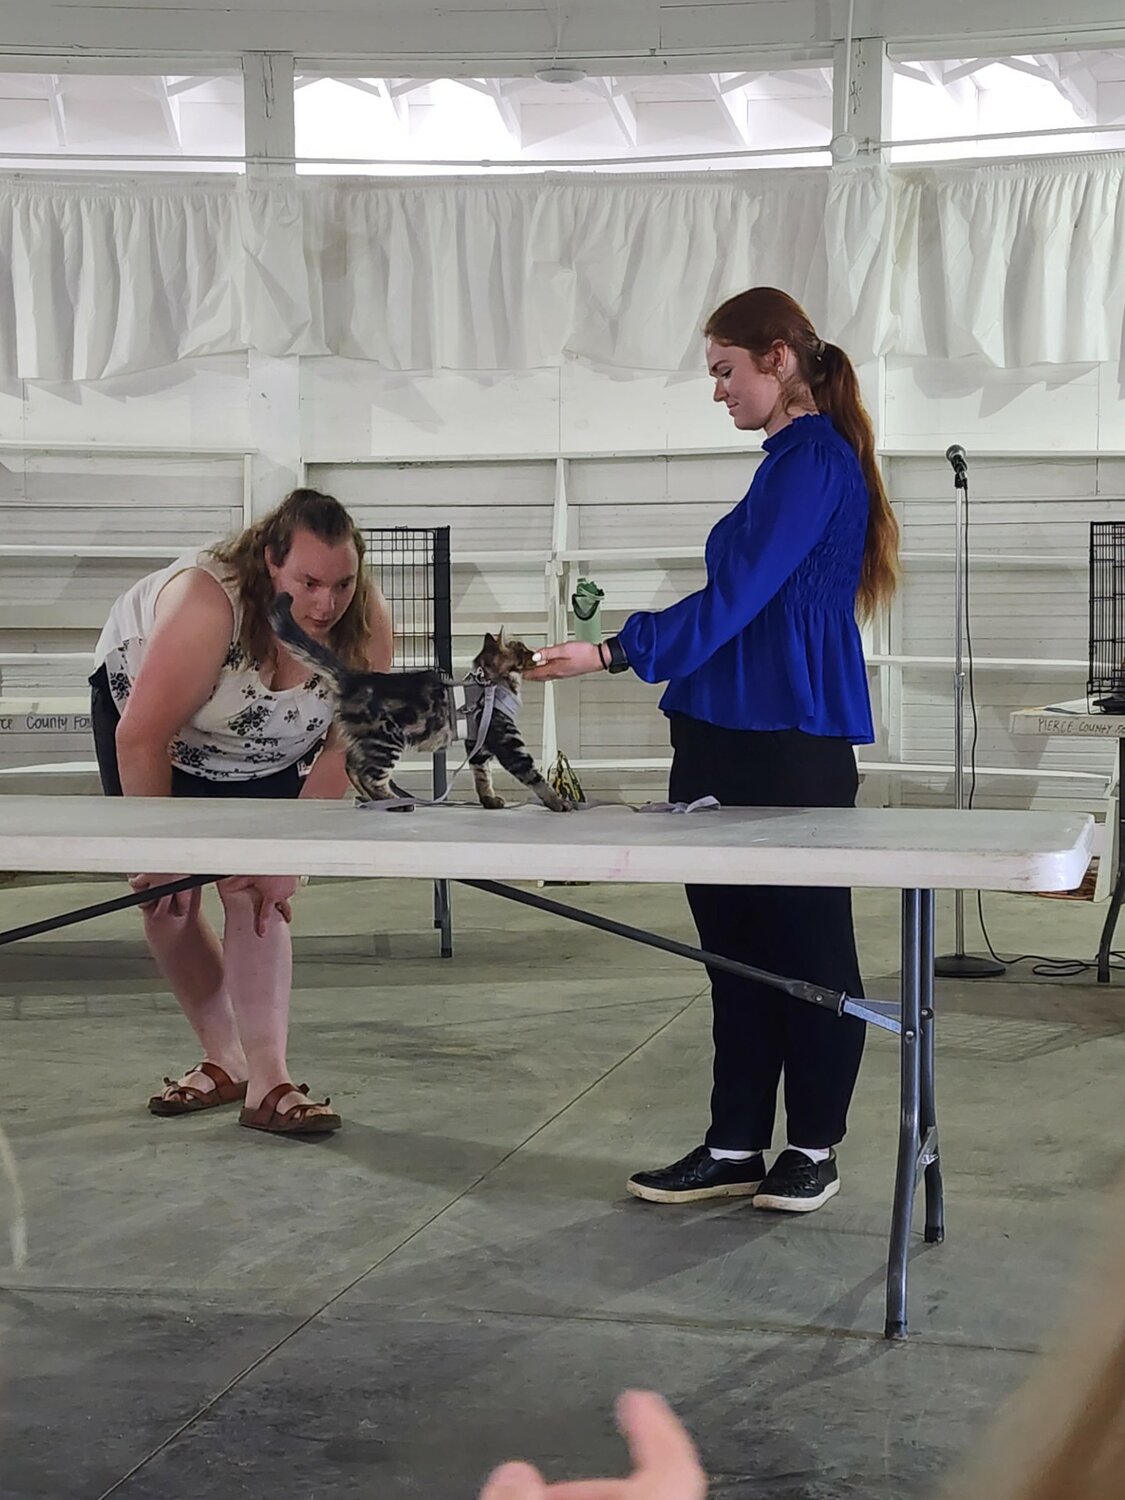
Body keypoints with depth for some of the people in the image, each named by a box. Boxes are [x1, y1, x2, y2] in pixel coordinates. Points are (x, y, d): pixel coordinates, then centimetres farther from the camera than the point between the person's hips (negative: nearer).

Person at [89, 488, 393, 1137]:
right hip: (140, 707, -2)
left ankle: (267, 1084, -15)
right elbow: (141, 738, -35)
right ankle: (226, 1062, 15)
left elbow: (345, 747, -20)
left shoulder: (364, 624, -29)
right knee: (169, 901, -1)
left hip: (268, 753, 2)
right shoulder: (208, 603, -41)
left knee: (257, 895, -13)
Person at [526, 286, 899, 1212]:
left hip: (793, 750, -9)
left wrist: (615, 654, -21)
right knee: (736, 945, 10)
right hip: (738, 743, 9)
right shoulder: (790, 462, 18)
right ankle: (735, 1148, 16)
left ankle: (814, 1149, 14)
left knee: (803, 943, 2)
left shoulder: (815, 462, -11)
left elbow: (735, 598, -19)